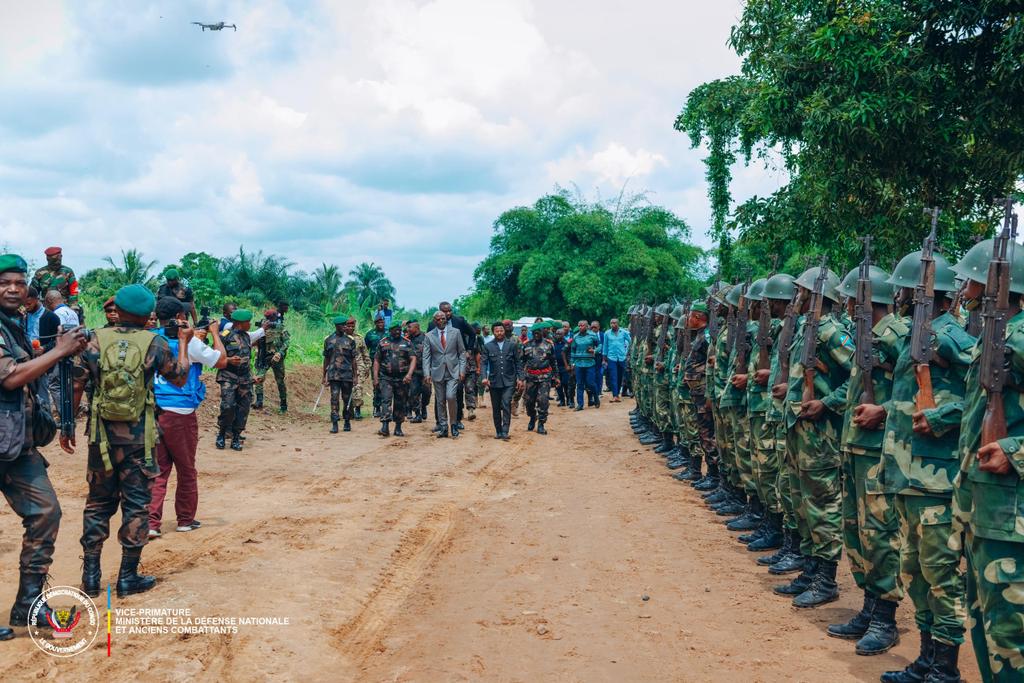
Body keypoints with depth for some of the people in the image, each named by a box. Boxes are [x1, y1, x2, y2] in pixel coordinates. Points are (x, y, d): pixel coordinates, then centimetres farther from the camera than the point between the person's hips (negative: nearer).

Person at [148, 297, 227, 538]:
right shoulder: (188, 341, -9)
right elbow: (221, 361, 2)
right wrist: (214, 333, 14)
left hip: (153, 410, 4)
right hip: (180, 412, -4)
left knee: (157, 469, 8)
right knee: (186, 470, 12)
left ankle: (151, 523, -2)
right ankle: (185, 519, 23)